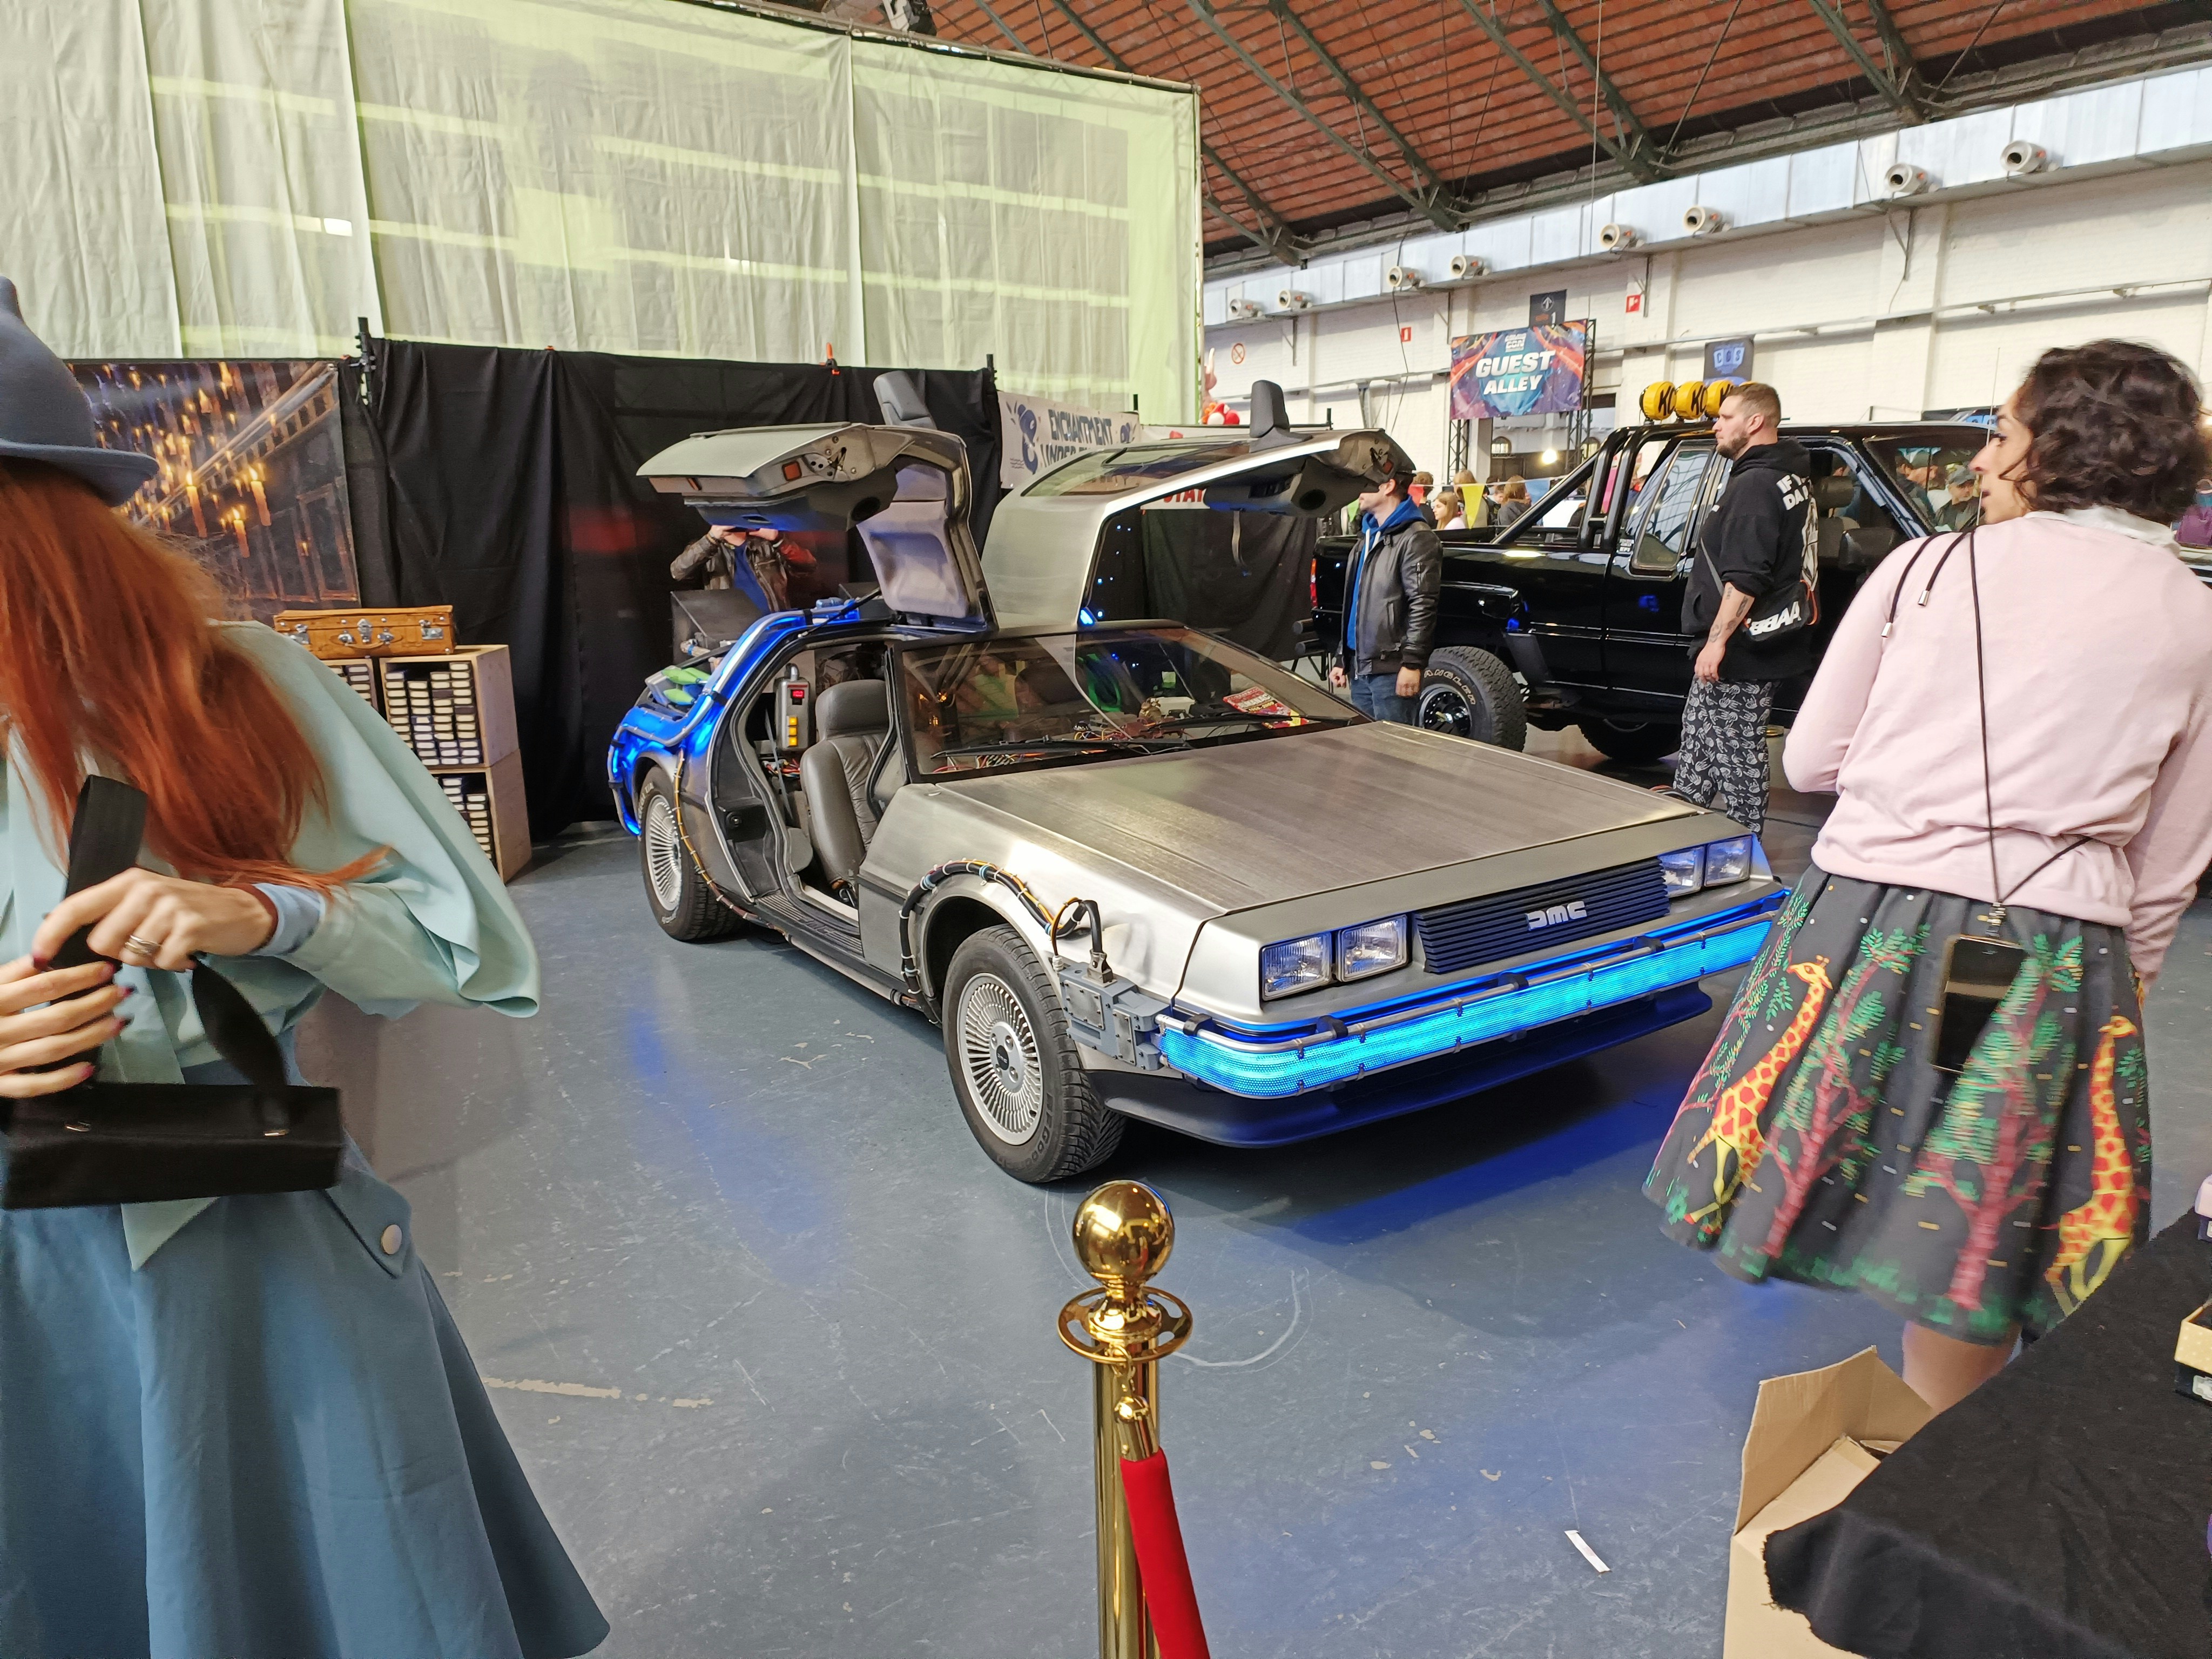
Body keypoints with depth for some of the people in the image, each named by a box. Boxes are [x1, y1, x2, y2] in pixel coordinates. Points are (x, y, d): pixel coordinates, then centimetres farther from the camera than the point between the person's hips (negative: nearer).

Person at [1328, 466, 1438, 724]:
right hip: (1360, 667, 9)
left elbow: (1423, 606, -16)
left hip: (1391, 669, -9)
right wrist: (1342, 658, 19)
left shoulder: (1416, 538, -9)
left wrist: (1412, 663, -22)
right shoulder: (1368, 535, 20)